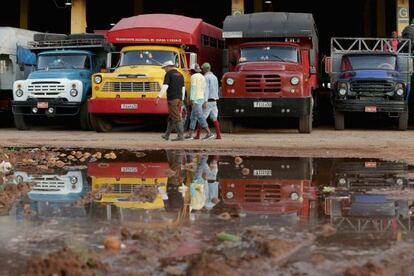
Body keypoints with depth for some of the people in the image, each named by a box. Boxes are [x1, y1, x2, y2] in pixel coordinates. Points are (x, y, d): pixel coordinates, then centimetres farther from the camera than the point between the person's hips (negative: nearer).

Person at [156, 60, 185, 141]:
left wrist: (159, 96, -18)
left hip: (172, 99, -7)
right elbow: (183, 88, 18)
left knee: (176, 118, -8)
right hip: (179, 99, 7)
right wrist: (182, 99, 22)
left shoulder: (169, 74, -6)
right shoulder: (180, 75, 16)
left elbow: (165, 86, -17)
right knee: (171, 117, 15)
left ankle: (180, 136, -10)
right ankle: (167, 135, 22)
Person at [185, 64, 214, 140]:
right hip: (202, 99, 9)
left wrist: (191, 99, -19)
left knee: (200, 117, -12)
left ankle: (209, 133, -18)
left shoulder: (194, 76, -8)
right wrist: (205, 101, 18)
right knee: (193, 117, 12)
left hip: (196, 99, -9)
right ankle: (190, 134, 14)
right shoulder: (202, 77, 18)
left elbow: (193, 88, -16)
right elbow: (204, 89, 17)